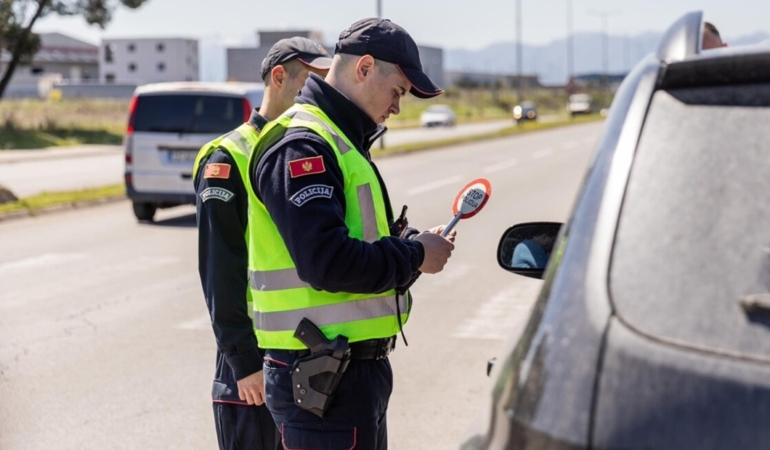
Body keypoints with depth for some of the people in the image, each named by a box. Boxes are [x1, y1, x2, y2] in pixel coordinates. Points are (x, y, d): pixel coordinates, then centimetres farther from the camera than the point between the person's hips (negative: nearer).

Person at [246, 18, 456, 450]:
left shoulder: (341, 142, 17)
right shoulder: (301, 146, -17)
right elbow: (326, 262, -28)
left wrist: (413, 243, 2)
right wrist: (414, 256, -15)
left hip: (356, 366, 11)